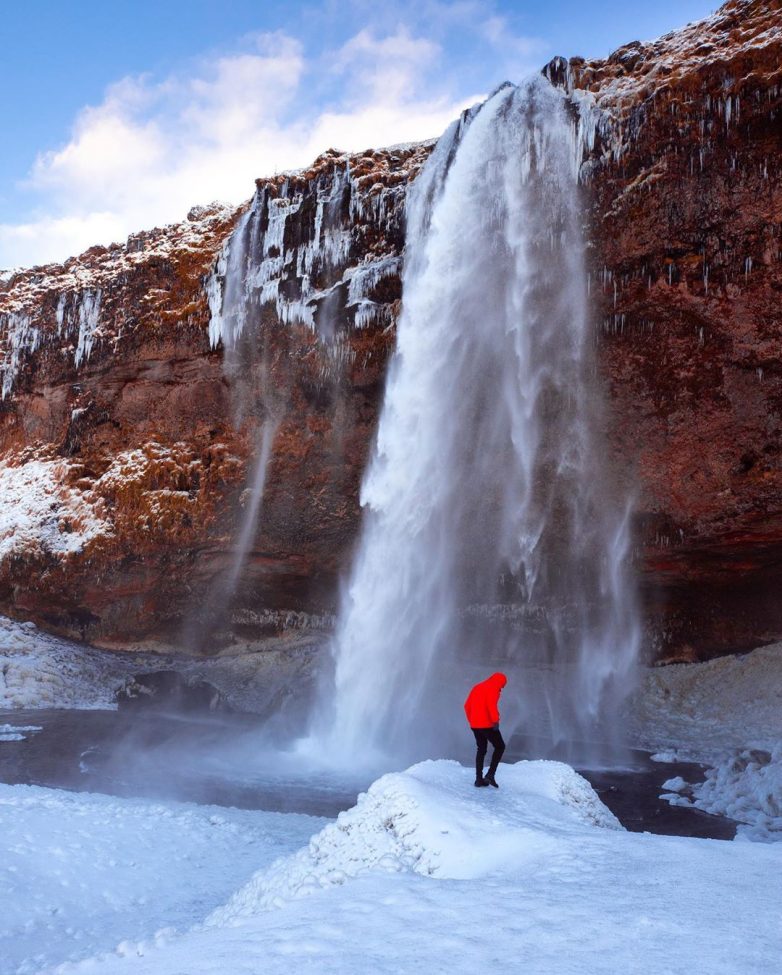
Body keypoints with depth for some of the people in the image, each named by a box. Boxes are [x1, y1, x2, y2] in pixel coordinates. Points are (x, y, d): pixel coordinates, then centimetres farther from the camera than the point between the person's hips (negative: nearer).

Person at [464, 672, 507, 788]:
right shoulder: (493, 689, -8)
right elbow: (491, 705, -24)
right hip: (487, 725, -7)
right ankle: (490, 774, -2)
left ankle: (479, 778, 15)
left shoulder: (477, 687, 16)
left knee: (481, 750, 18)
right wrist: (496, 720, -21)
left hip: (475, 725, 7)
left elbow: (467, 706, 16)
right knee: (500, 746, 8)